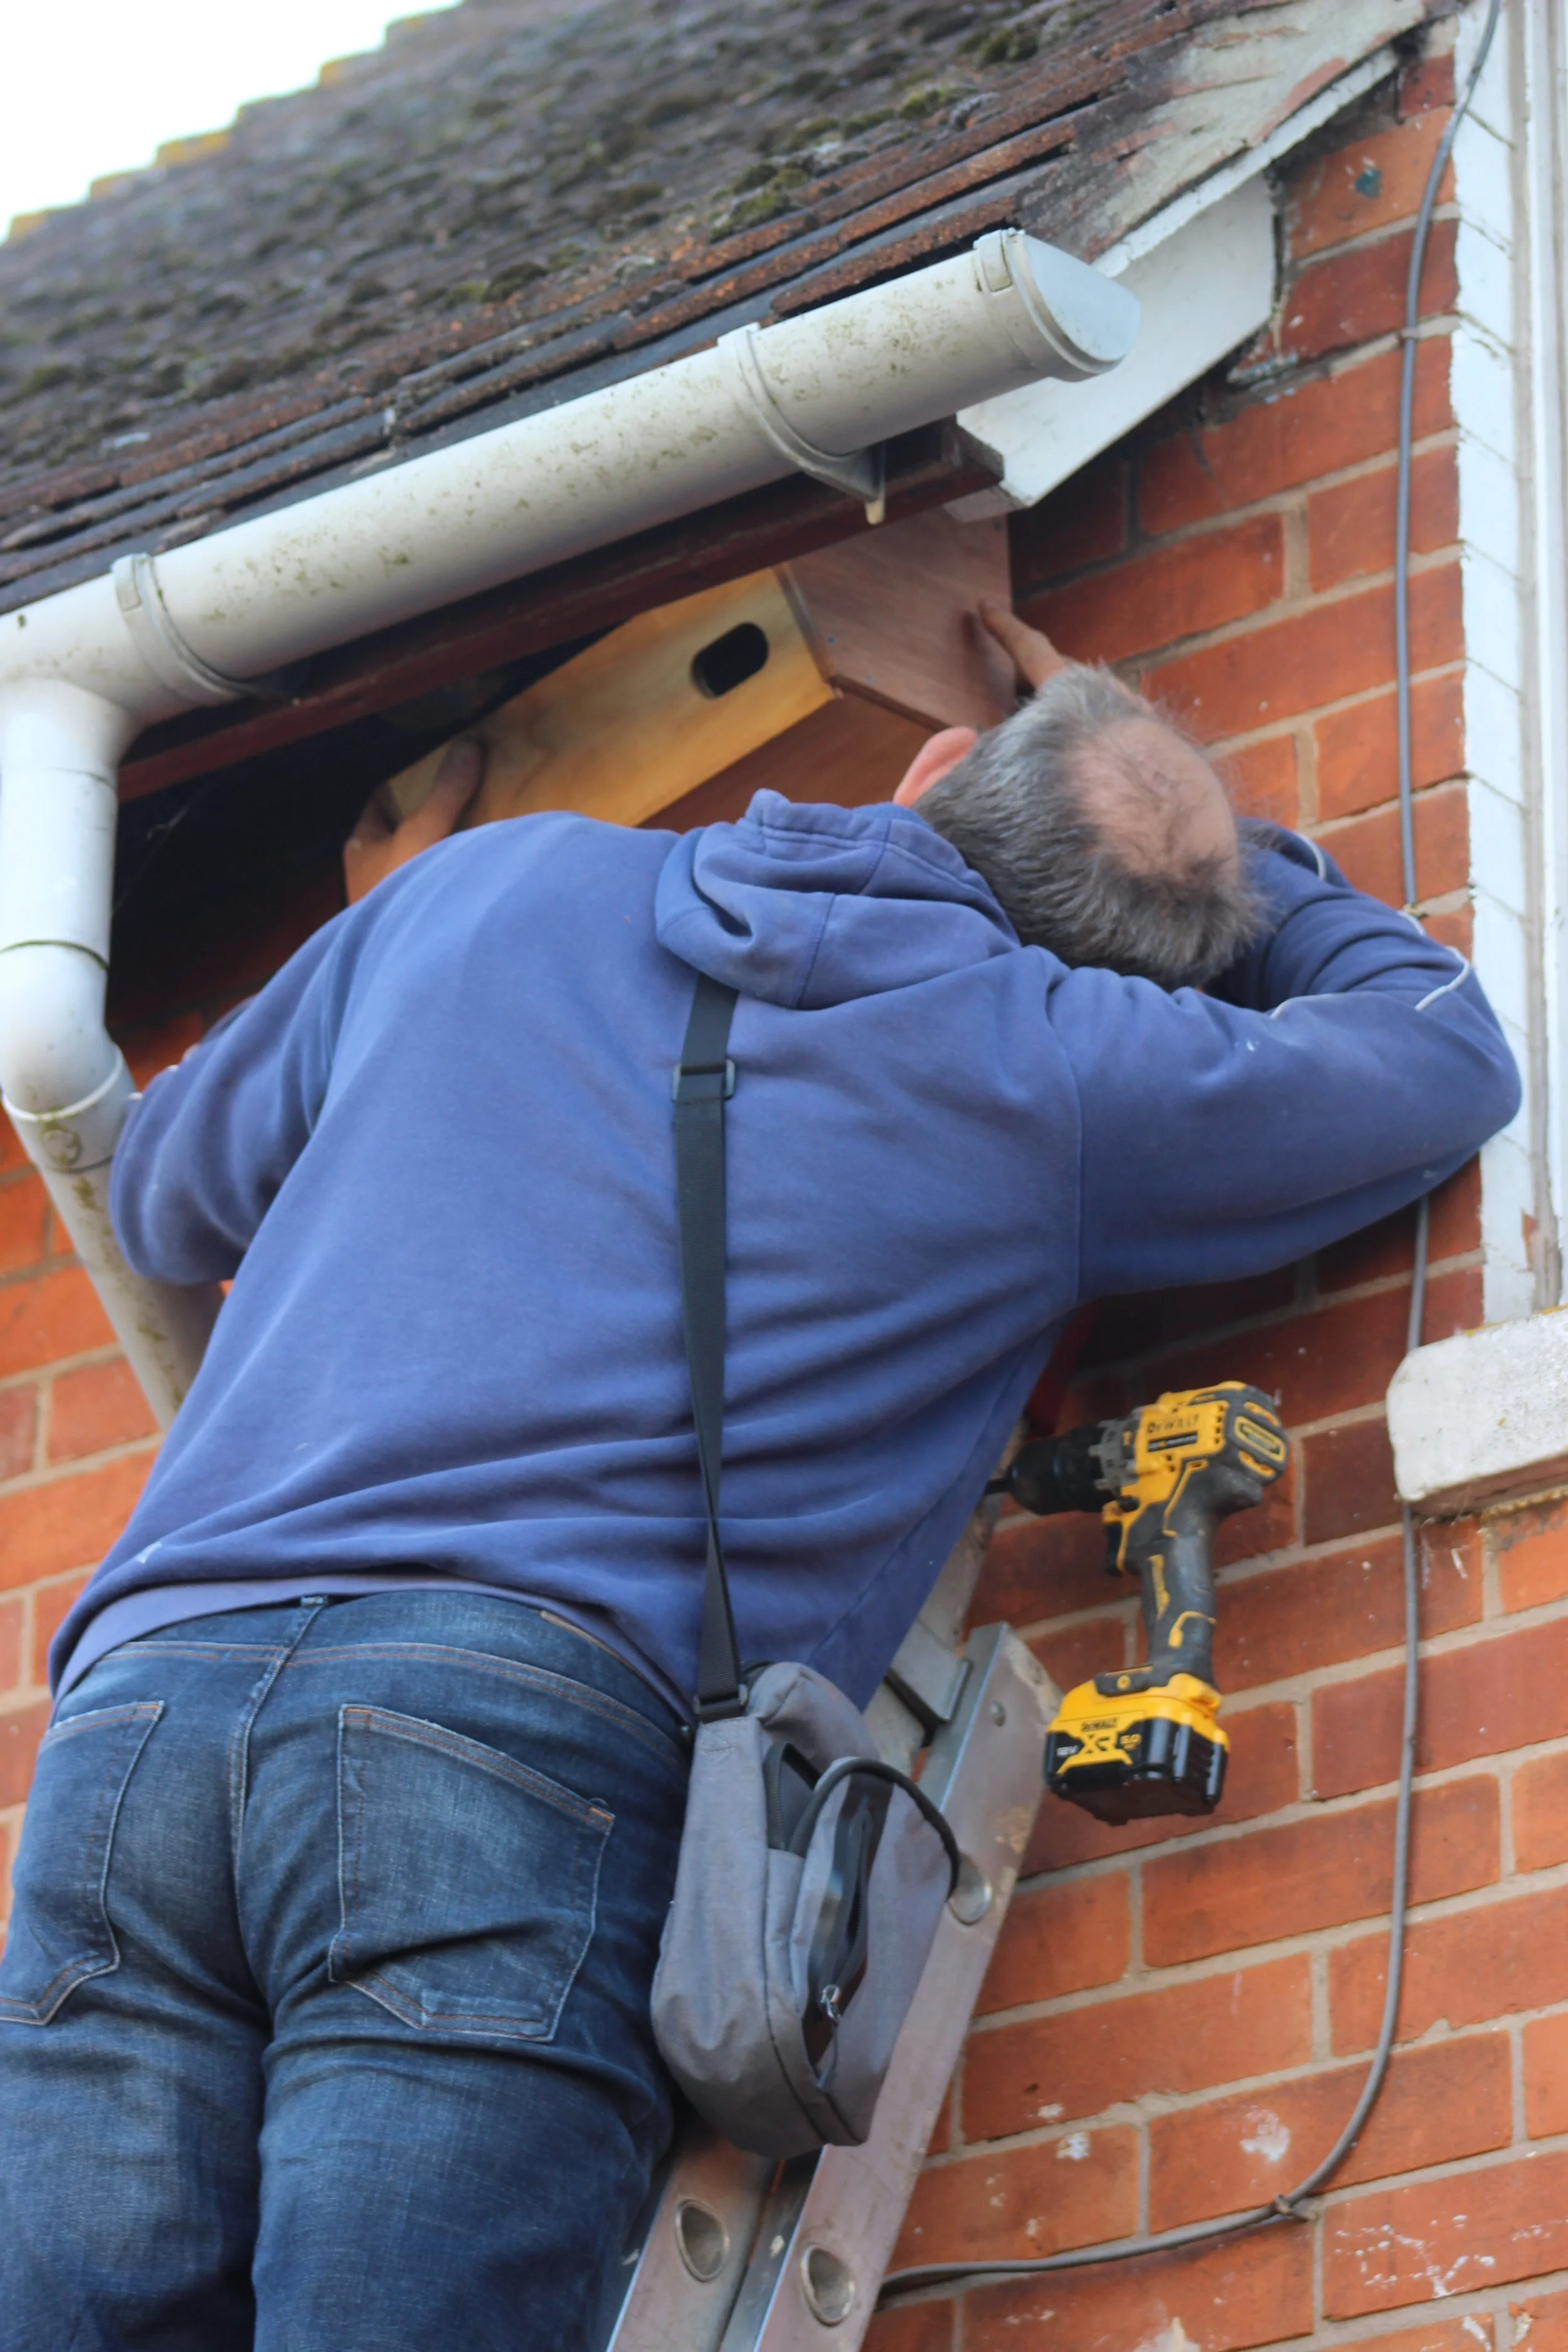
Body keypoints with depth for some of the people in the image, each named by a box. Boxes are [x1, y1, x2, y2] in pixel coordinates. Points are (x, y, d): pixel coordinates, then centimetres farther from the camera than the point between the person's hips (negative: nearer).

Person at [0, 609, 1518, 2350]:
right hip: (537, 1715, -4)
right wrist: (1175, 822, 44)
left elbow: (165, 1202, 40)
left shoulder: (485, 886, 24)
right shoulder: (1053, 1069, 12)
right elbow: (1445, 1054, 30)